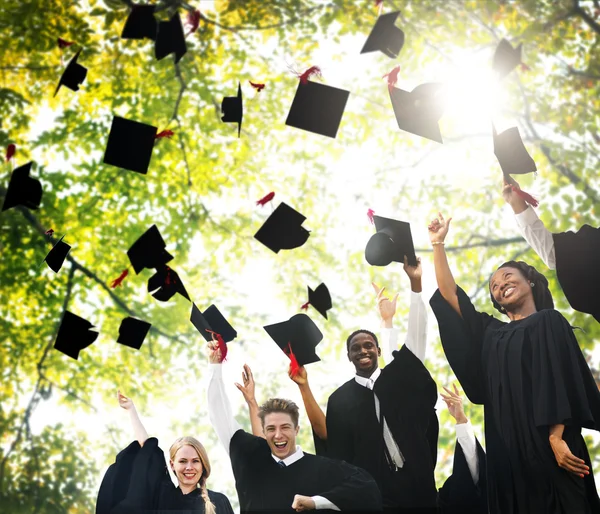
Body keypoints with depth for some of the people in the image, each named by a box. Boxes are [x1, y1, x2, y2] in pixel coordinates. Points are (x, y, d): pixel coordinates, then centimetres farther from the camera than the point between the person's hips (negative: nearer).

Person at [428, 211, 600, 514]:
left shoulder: (549, 321, 3)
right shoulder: (491, 332, 19)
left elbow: (559, 380, -8)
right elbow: (448, 294, 16)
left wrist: (556, 437, -19)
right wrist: (438, 244, 14)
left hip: (548, 443, -5)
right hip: (507, 448, 5)